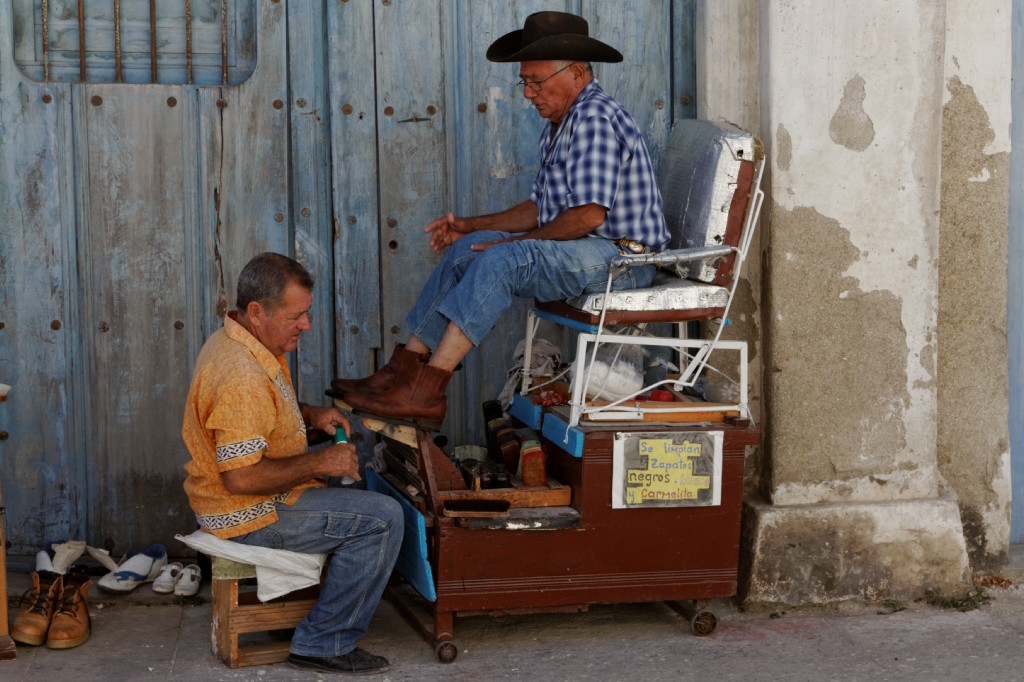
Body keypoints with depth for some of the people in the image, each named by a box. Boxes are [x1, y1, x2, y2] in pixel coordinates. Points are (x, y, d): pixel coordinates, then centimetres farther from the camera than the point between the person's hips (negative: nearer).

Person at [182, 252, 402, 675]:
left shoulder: (234, 341, 5)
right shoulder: (242, 380, -30)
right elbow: (241, 478, -32)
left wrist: (311, 415, 7)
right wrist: (319, 462, -23)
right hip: (249, 517, -11)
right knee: (382, 518, -17)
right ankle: (325, 645, -9)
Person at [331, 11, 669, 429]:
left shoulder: (595, 119, -17)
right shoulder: (561, 124, 18)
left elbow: (589, 214, -25)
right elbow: (541, 207, 23)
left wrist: (518, 241, -15)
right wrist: (472, 226, 14)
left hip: (620, 256, -11)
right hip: (584, 251, 11)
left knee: (503, 260, -29)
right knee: (467, 250, 4)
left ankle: (426, 392, -31)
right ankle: (405, 370, -3)